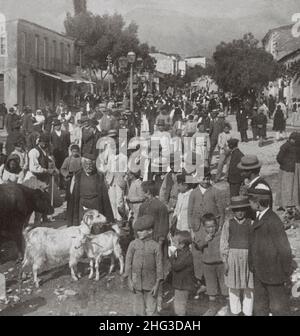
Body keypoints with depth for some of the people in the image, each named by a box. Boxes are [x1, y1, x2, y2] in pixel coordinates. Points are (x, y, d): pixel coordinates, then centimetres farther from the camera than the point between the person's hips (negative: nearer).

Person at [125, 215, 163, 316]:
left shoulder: (155, 246, -9)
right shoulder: (133, 244, -4)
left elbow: (159, 265, -7)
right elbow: (128, 262, -2)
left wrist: (157, 284, -9)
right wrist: (129, 281, -6)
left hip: (150, 283, -1)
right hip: (136, 281, 1)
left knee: (151, 309, 6)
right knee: (139, 308, 11)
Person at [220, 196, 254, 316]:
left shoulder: (251, 223, -2)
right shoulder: (228, 224, -2)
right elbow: (224, 243, 0)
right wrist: (225, 261, -3)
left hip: (248, 257, 0)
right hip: (233, 257, 0)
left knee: (248, 287, 7)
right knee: (234, 287, 11)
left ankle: (248, 312, 22)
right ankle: (235, 311, 27)